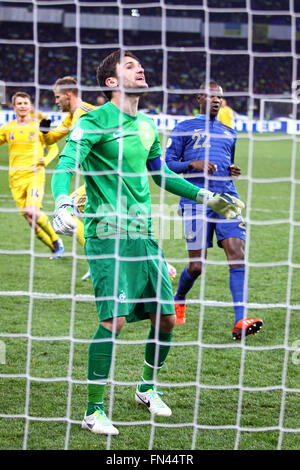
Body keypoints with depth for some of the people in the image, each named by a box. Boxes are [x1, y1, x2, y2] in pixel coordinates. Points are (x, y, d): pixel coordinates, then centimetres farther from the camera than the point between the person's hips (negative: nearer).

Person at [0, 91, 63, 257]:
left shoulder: (39, 126, 2)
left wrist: (45, 160, -9)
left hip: (35, 175, -4)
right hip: (16, 178, 4)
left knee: (32, 211, -24)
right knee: (30, 220, -1)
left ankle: (56, 240, -2)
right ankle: (55, 248, 16)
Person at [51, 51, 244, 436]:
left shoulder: (146, 126, 15)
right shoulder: (94, 122, -7)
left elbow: (161, 174, 28)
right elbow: (65, 165, -18)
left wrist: (206, 197, 29)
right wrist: (62, 204, -38)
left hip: (144, 234, 7)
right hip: (107, 234, -7)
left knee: (165, 317, 5)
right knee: (114, 319, -16)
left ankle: (147, 389, 30)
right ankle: (94, 411, -5)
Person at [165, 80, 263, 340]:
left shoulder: (229, 133, 24)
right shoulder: (184, 128, 9)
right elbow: (168, 164, 5)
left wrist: (233, 171, 10)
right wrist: (193, 164, -12)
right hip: (196, 201, -4)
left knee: (238, 255, -14)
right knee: (196, 265, -4)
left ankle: (240, 322, -22)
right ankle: (178, 300, 29)